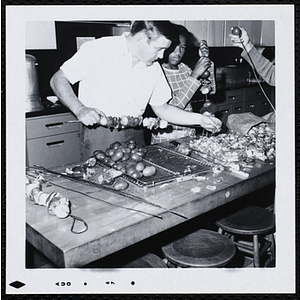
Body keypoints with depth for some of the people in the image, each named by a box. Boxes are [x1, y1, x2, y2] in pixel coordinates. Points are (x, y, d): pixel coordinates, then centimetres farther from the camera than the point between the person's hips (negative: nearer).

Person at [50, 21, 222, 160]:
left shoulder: (154, 67, 7)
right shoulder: (97, 50, -9)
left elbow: (161, 108, 13)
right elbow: (57, 80, -7)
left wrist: (200, 119, 4)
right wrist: (80, 109, -23)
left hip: (135, 136, 5)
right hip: (99, 134, -4)